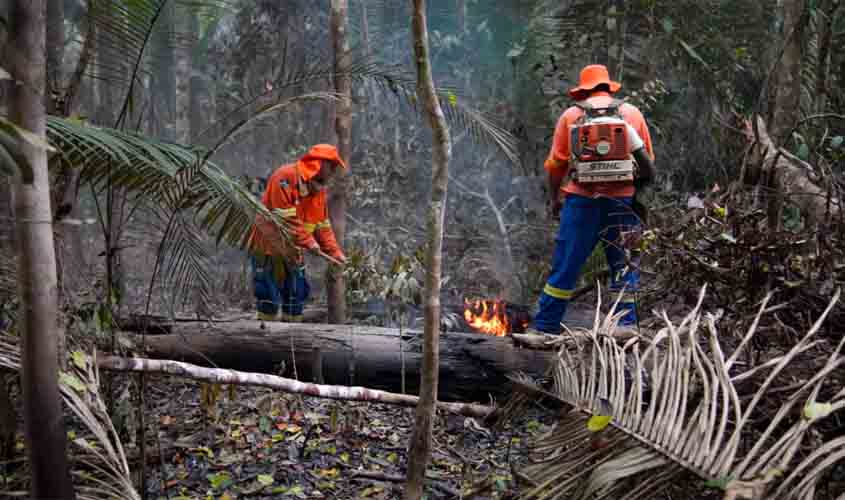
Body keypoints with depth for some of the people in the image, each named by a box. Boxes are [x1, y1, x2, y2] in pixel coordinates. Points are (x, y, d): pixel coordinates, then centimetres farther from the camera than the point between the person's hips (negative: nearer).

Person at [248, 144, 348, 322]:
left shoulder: (319, 188, 8)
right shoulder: (285, 176, -19)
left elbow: (323, 226, 10)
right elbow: (286, 218, -26)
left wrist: (335, 252, 0)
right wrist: (309, 242, -26)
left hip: (293, 252, 8)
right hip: (269, 248, -8)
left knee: (297, 297, 11)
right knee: (269, 297, -4)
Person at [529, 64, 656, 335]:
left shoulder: (571, 115, 6)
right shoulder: (632, 112, 10)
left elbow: (556, 164, 6)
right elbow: (648, 163, 10)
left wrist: (555, 197, 18)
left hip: (581, 199, -1)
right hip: (622, 200, 1)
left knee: (565, 265, 3)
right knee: (624, 267, 10)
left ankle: (545, 327, 8)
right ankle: (626, 326, 11)